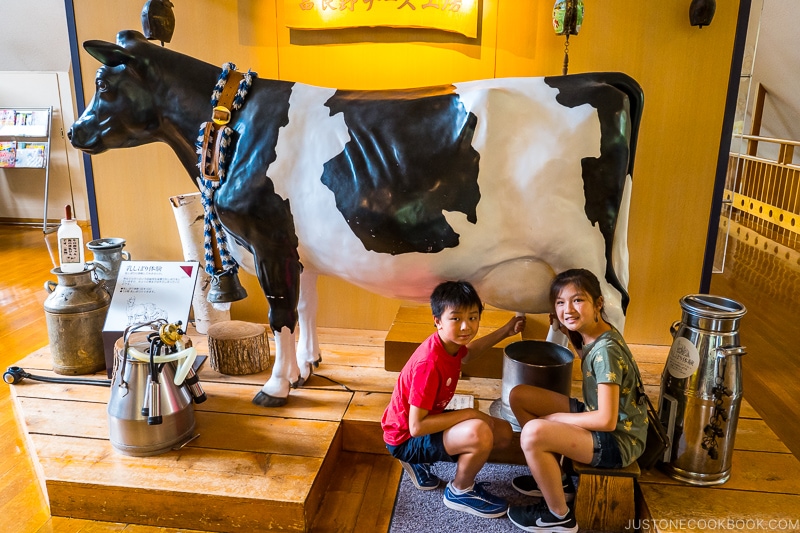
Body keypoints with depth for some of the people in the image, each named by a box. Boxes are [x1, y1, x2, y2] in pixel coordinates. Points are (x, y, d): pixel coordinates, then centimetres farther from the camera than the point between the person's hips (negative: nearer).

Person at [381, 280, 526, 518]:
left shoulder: (450, 343, -7)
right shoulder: (429, 364, -33)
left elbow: (467, 353, 21)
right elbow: (416, 427, -31)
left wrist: (505, 331, 17)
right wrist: (469, 414, -24)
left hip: (427, 421, 9)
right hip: (406, 438, -9)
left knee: (504, 432, 10)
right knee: (479, 433, -33)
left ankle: (420, 462, 17)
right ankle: (459, 492, 1)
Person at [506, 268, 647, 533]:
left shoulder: (606, 351, -26)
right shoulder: (590, 335, 0)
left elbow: (606, 420, -27)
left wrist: (553, 418, -16)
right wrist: (567, 330, 12)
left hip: (619, 440, -9)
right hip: (596, 414, 9)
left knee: (533, 432, -31)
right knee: (519, 395, 4)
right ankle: (555, 478, 17)